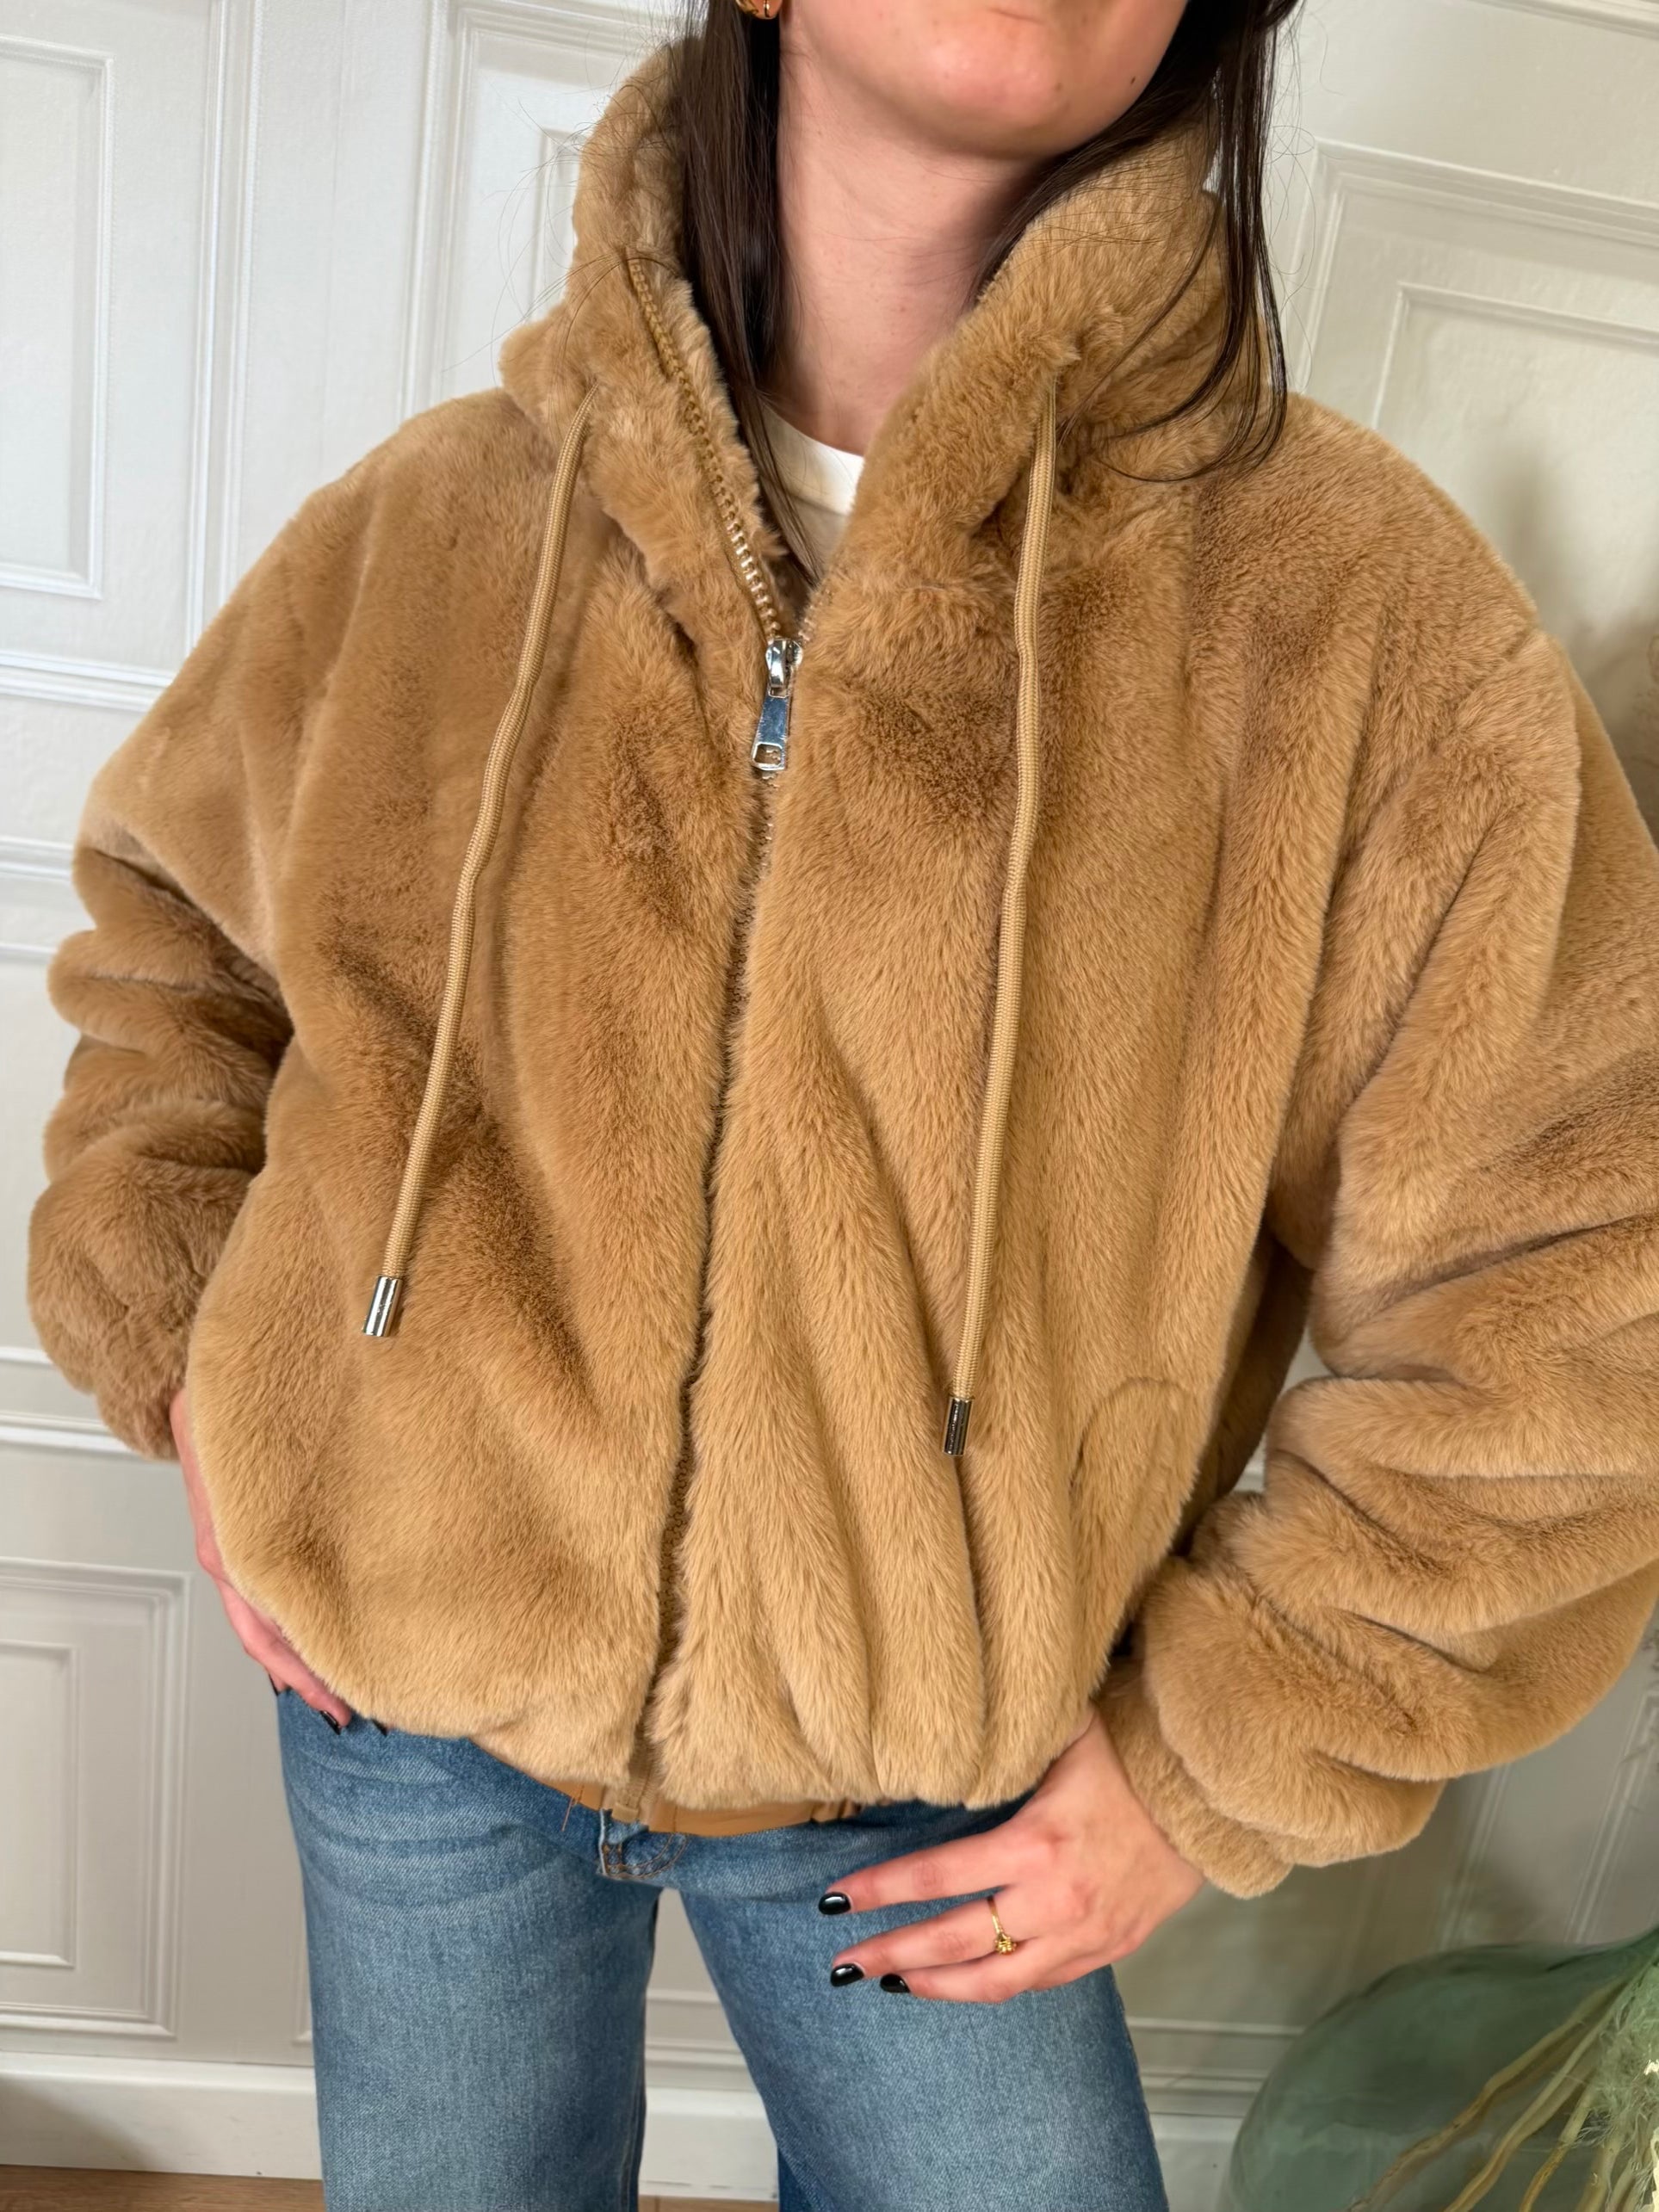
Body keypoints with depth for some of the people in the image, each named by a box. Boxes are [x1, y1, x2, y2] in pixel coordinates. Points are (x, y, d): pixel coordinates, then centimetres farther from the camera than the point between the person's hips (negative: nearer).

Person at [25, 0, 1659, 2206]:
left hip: (932, 1798, -1)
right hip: (413, 1710, 3)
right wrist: (185, 1345, 0)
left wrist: (1213, 1764, -9)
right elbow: (163, 906, 10)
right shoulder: (424, 532, -9)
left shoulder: (1370, 615, -16)